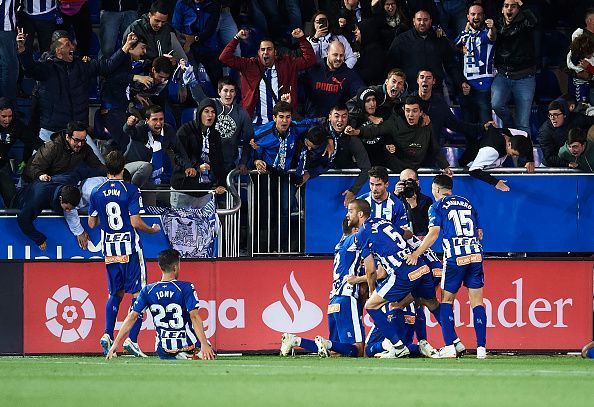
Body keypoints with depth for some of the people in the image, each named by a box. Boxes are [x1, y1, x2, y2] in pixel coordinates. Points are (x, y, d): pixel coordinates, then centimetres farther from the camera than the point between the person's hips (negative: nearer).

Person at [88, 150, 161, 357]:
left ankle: (107, 334, 3)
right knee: (138, 294, 1)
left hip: (110, 250, 4)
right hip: (130, 248, -4)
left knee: (115, 294, 17)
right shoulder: (130, 190, -10)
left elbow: (92, 223, 8)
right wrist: (152, 229, 5)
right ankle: (132, 339, -8)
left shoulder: (97, 193, 2)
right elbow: (135, 222, -13)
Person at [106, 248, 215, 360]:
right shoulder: (186, 288, -11)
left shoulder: (148, 291, -1)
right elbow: (194, 316, -19)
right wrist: (204, 344, -24)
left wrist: (116, 343, 1)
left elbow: (132, 317, -2)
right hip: (187, 345, -3)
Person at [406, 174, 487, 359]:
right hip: (475, 255, 4)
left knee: (446, 301, 7)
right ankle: (481, 348, -1)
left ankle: (450, 347, -4)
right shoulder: (468, 204, 19)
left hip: (454, 258, -4)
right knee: (477, 301, 5)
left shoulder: (437, 207, 5)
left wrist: (416, 254, -6)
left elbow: (433, 233, -8)